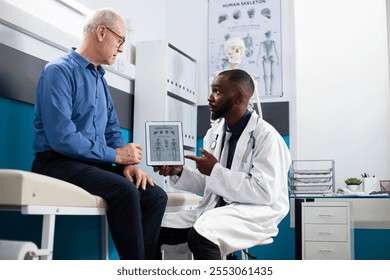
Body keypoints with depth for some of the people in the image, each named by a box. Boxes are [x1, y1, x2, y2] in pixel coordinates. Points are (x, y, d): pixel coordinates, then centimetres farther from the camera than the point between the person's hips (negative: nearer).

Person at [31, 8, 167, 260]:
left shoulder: (100, 80, 17)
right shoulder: (59, 71, -10)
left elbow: (112, 130, 17)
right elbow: (61, 137, -22)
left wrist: (129, 162, -3)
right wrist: (115, 155, -15)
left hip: (95, 164, 8)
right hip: (58, 163, -8)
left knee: (156, 195, -10)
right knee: (124, 190, -31)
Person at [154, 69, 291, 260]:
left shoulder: (266, 136, -12)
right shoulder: (214, 133, 10)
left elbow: (265, 193, -20)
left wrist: (216, 171, -18)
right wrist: (179, 172, -4)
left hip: (254, 214, -7)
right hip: (214, 210, 7)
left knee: (199, 234, -36)